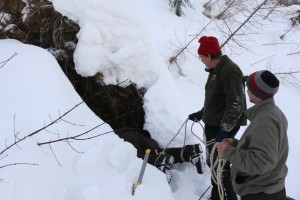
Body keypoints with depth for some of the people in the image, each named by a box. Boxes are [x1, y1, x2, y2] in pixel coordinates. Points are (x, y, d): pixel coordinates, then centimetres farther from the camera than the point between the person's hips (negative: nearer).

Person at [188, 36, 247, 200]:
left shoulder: (230, 72, -21)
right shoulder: (215, 70, 11)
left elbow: (236, 104, -25)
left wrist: (224, 129, -26)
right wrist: (201, 113, 21)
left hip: (223, 127, -10)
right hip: (212, 124, 10)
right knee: (213, 162, 20)